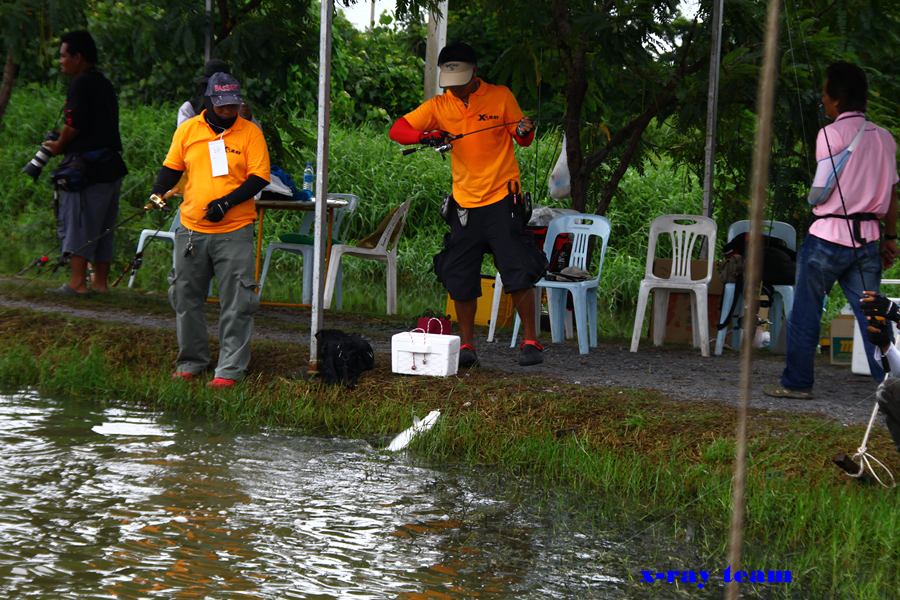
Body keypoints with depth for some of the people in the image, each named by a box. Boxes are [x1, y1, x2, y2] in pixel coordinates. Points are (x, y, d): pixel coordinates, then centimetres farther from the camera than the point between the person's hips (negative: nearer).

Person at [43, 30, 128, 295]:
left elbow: (74, 124, -18)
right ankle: (101, 281, 15)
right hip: (111, 165, 9)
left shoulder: (81, 84, -10)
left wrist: (59, 146, -1)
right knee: (102, 227, 13)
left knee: (75, 222, -5)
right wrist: (64, 144, 13)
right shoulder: (104, 84, 18)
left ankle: (77, 282, -9)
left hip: (86, 164, -9)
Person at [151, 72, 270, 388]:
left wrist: (227, 202, -18)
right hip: (191, 230, 3)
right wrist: (158, 193, -5)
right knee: (186, 297, 10)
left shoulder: (250, 133, -2)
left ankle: (230, 369, 0)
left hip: (234, 232, -3)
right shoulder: (187, 130, 5)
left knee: (236, 303, -5)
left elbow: (259, 178, -6)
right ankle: (191, 361, 24)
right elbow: (171, 167, 14)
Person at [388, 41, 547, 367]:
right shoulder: (439, 106, 2)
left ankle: (531, 341, 3)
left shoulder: (500, 97, -3)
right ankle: (466, 346, 17)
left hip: (502, 198, -3)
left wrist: (525, 131, -17)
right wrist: (426, 136, -21)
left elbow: (522, 139, 6)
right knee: (459, 279, 5)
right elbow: (397, 129, -3)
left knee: (519, 273, -8)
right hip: (464, 202, 3)